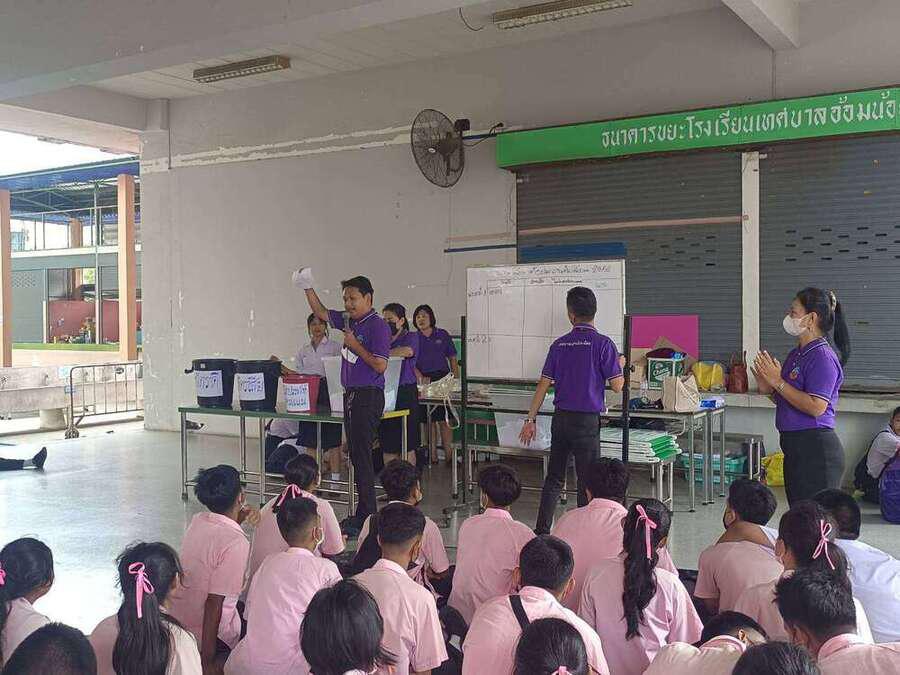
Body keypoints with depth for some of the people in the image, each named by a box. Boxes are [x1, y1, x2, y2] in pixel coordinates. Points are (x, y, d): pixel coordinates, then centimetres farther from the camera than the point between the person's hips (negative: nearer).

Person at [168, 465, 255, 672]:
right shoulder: (236, 543, -25)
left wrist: (237, 521, 14)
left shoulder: (197, 521, -3)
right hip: (211, 632, -8)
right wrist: (207, 660, -21)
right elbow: (215, 601, -26)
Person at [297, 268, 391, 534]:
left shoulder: (378, 325, -13)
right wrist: (308, 288, 16)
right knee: (356, 455, 12)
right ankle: (362, 513, 20)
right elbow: (321, 313, 26)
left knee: (362, 456, -8)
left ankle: (367, 516, -3)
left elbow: (380, 365, -19)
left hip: (368, 396, -9)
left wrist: (355, 345, -13)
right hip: (351, 395, 9)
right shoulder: (349, 320, 12)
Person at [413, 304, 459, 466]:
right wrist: (421, 377, -15)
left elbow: (453, 359, 9)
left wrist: (456, 380, 1)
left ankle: (449, 455, -4)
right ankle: (432, 456, 8)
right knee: (427, 419, 1)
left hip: (442, 379, -1)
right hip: (423, 381, 1)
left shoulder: (442, 335, 8)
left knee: (444, 419, -5)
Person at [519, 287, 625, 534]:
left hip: (561, 418, 4)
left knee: (554, 478, 14)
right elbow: (617, 385, -10)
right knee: (587, 481, 5)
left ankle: (541, 532, 17)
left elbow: (543, 384, 4)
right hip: (587, 420, -4)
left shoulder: (559, 344, 4)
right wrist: (620, 365, 11)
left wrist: (530, 420, 8)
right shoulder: (603, 344, -9)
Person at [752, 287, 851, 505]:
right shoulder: (796, 354, 14)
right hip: (795, 446, 10)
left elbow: (816, 407, -23)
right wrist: (768, 389, 5)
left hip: (817, 449, -10)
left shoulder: (823, 358, -15)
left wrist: (778, 382, -17)